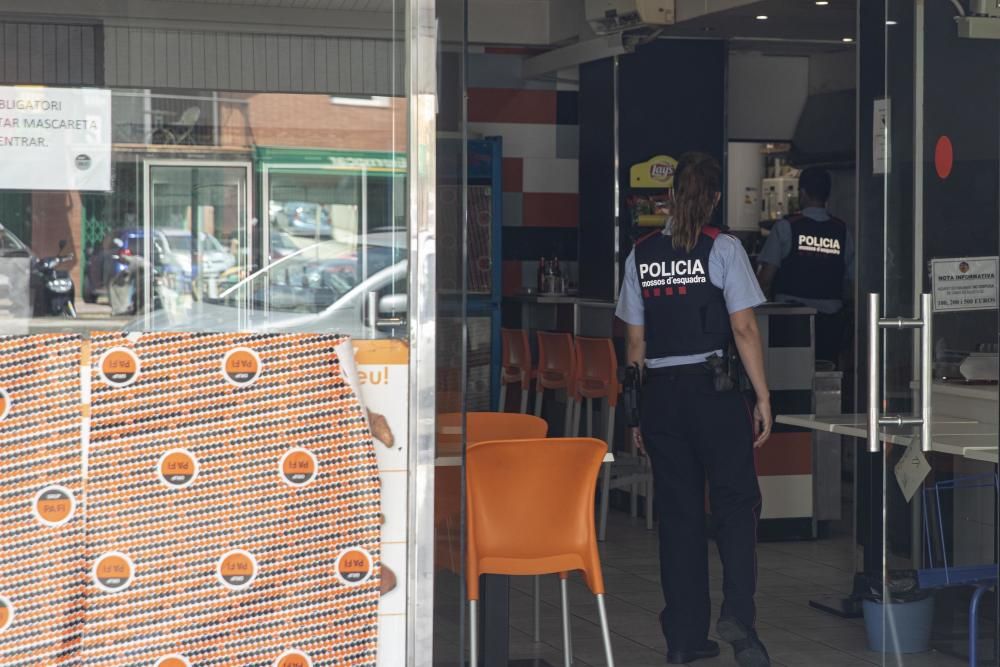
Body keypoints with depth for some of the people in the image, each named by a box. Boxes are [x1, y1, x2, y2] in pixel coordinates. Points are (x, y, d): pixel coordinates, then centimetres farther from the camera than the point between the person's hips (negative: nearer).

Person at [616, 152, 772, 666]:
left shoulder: (641, 254, 7)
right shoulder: (722, 248, -5)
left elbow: (635, 341, 10)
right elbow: (744, 329, -10)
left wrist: (637, 411, 16)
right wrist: (763, 397, -4)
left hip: (661, 392, 4)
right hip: (714, 390, -4)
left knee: (678, 513, 8)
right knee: (735, 503, 4)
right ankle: (738, 614, -14)